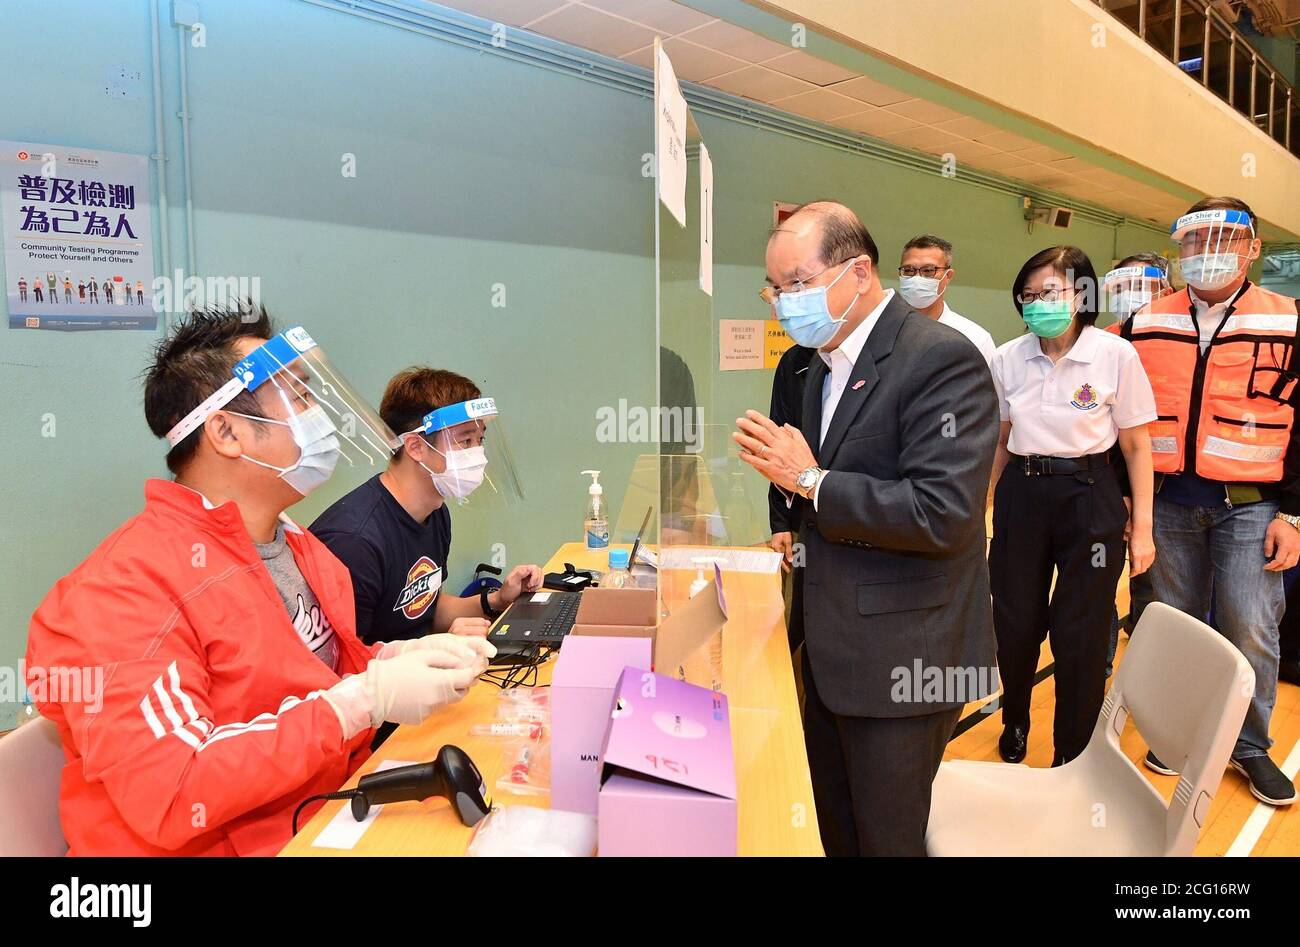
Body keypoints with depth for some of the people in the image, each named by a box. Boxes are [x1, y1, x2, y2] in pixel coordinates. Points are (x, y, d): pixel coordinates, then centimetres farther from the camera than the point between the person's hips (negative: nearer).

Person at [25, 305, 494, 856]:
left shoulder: (298, 546, 9)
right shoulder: (130, 584, -17)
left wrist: (393, 660, -4)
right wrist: (365, 699, -24)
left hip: (333, 819, 7)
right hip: (230, 843, -7)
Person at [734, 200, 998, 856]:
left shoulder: (942, 358, -18)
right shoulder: (826, 363, 10)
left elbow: (943, 513, -27)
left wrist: (809, 480, -20)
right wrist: (802, 531, 6)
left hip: (901, 654, -8)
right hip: (828, 648, 8)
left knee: (887, 839, 9)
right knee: (837, 831, 22)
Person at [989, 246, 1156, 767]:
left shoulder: (1116, 355, -9)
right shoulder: (1007, 358, -1)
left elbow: (1137, 447, -3)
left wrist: (1142, 528, -4)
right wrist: (993, 508, 14)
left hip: (1089, 496, -2)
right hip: (1022, 495, 3)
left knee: (1080, 636, 4)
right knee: (1016, 624, 10)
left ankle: (1073, 755, 24)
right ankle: (1015, 722, 38)